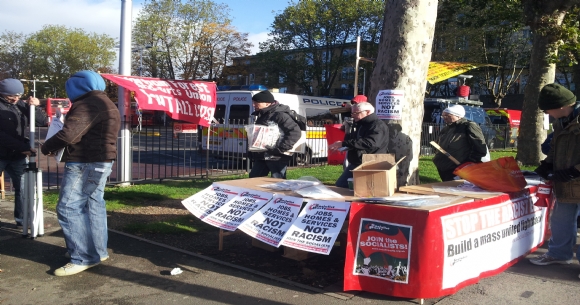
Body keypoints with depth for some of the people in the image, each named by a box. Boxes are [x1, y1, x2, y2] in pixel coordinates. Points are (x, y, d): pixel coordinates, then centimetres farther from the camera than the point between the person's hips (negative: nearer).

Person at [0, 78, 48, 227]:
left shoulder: (22, 105, 5)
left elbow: (43, 121, 4)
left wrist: (35, 107, -14)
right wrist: (23, 147, -24)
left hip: (17, 156, 4)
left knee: (23, 188, 4)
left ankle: (21, 218, 13)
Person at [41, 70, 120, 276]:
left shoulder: (88, 104, -15)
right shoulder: (107, 105, 18)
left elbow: (69, 134, -24)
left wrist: (47, 147, -8)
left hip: (84, 163, -11)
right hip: (100, 161, 11)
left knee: (69, 208, -7)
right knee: (93, 205, 15)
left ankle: (83, 258, -5)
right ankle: (98, 251, 22)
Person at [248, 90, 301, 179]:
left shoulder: (279, 115, -15)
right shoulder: (261, 115, 16)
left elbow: (295, 132, -21)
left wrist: (281, 148, -24)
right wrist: (254, 152, 14)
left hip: (277, 157, -10)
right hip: (261, 156, 10)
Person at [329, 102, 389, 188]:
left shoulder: (378, 125, -14)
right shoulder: (358, 125, 18)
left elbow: (370, 143, -31)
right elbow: (351, 139, 31)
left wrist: (344, 144, -32)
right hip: (354, 165, 10)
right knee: (339, 187, 8)